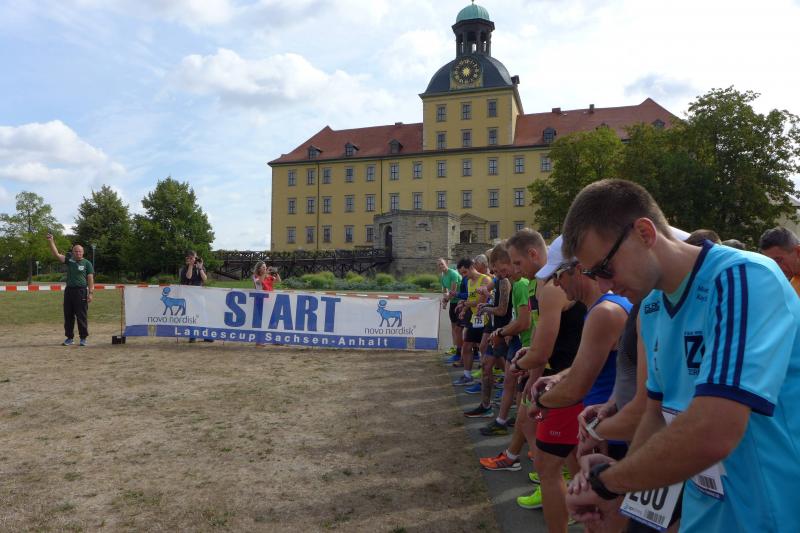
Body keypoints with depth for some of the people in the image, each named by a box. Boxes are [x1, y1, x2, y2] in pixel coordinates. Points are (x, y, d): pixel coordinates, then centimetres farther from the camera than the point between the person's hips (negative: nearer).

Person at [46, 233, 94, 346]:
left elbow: (90, 279, -3)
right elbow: (56, 254, 1)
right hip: (69, 290, 4)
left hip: (81, 291, -4)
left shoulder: (87, 264, 1)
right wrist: (51, 242, -10)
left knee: (82, 316, -1)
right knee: (68, 316, 9)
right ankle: (69, 338, 18)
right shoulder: (69, 260, 10)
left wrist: (90, 293, -10)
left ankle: (83, 338, 7)